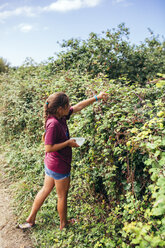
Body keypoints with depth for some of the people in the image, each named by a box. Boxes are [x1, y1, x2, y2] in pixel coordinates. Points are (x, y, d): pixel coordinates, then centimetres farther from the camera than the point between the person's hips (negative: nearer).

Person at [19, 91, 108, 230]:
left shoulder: (61, 116, -2)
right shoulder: (53, 124, -28)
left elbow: (79, 106, 6)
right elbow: (49, 148, -27)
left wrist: (97, 98, 6)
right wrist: (68, 143, -20)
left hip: (51, 165, 9)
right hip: (59, 166, -9)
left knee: (46, 190, 22)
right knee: (63, 195, 13)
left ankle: (31, 219, 37)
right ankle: (64, 223, 37)